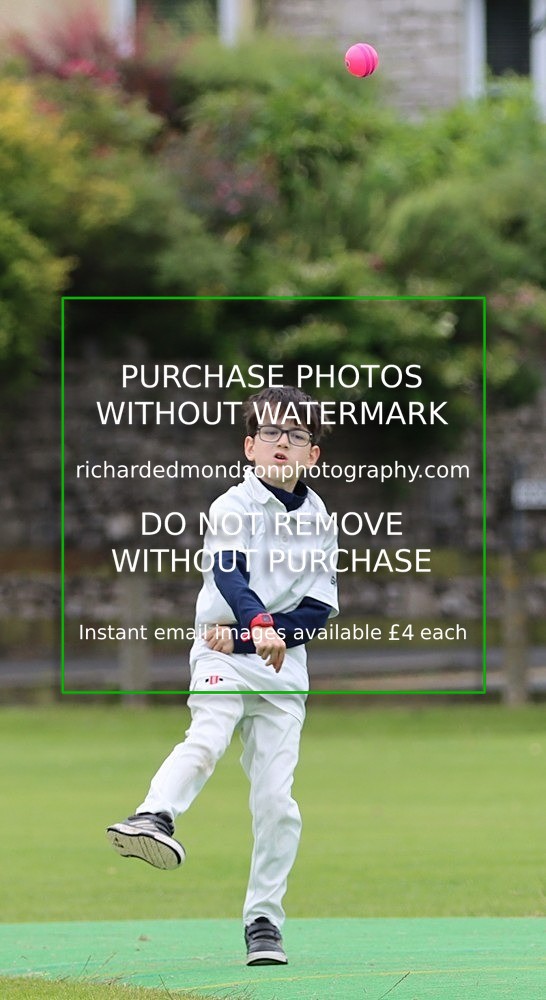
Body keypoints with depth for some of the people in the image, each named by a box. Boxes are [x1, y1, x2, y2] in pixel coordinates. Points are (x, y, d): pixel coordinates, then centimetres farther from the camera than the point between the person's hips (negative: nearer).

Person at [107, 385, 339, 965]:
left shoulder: (319, 520, 8)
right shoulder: (233, 507, -4)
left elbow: (320, 610, 1)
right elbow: (229, 574, -23)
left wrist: (246, 636, -13)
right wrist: (259, 624, -43)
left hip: (284, 663, 3)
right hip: (221, 654, -3)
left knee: (275, 797, -1)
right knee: (208, 736, -32)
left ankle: (263, 919, 7)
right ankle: (155, 816, -55)